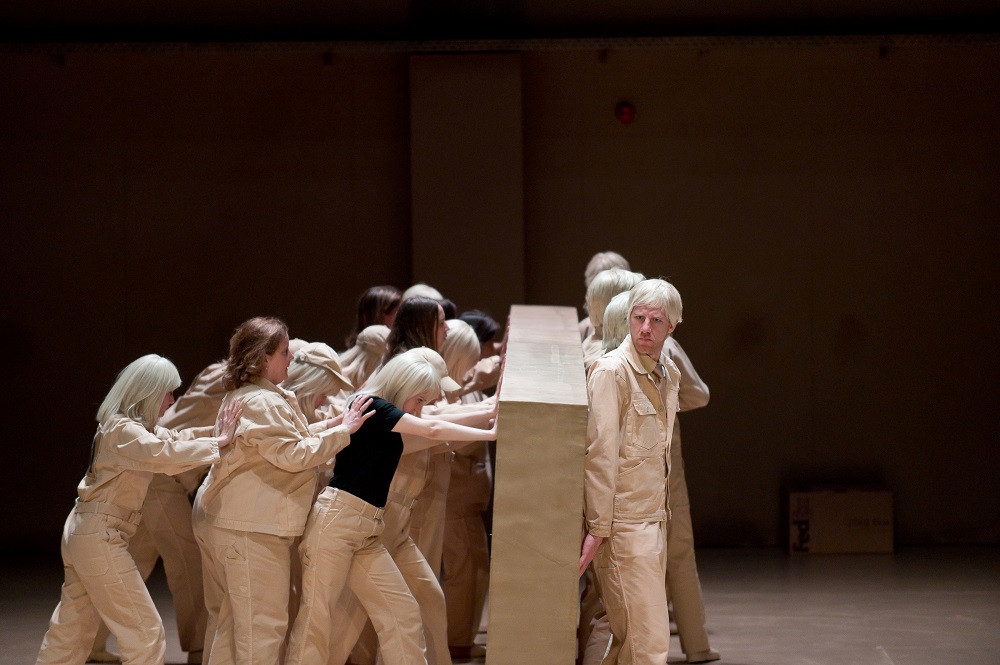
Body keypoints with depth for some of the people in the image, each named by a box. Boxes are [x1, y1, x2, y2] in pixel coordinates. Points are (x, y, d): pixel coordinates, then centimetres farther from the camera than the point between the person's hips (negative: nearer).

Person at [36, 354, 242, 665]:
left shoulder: (132, 426, 11)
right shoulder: (123, 431, -20)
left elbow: (173, 439, 18)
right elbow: (166, 454, -36)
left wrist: (218, 431, 5)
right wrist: (219, 441, -31)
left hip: (84, 533, 10)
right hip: (100, 537, -10)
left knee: (71, 631, 16)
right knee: (145, 632, -6)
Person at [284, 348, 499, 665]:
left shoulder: (387, 430, 19)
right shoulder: (370, 406, -9)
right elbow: (433, 429, -13)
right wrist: (491, 434, -8)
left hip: (368, 530, 9)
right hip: (336, 517, -9)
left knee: (403, 612, 3)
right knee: (316, 613, -6)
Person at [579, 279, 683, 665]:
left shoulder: (669, 374, 13)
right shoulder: (611, 371, -12)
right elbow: (600, 454, -16)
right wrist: (597, 528, -18)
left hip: (654, 518, 8)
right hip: (623, 523, -8)